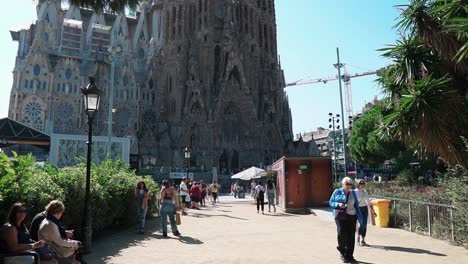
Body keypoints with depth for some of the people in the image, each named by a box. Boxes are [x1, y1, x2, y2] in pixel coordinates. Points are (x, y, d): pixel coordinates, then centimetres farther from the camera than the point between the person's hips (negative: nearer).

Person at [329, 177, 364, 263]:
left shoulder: (353, 193, 9)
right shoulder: (337, 192, 1)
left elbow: (356, 206, 11)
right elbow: (331, 202, 3)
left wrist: (360, 218, 6)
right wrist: (338, 205, -16)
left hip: (351, 216, 3)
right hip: (340, 216, -3)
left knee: (351, 237, 3)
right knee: (342, 235, -7)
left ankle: (349, 256, 15)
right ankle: (342, 252, 18)